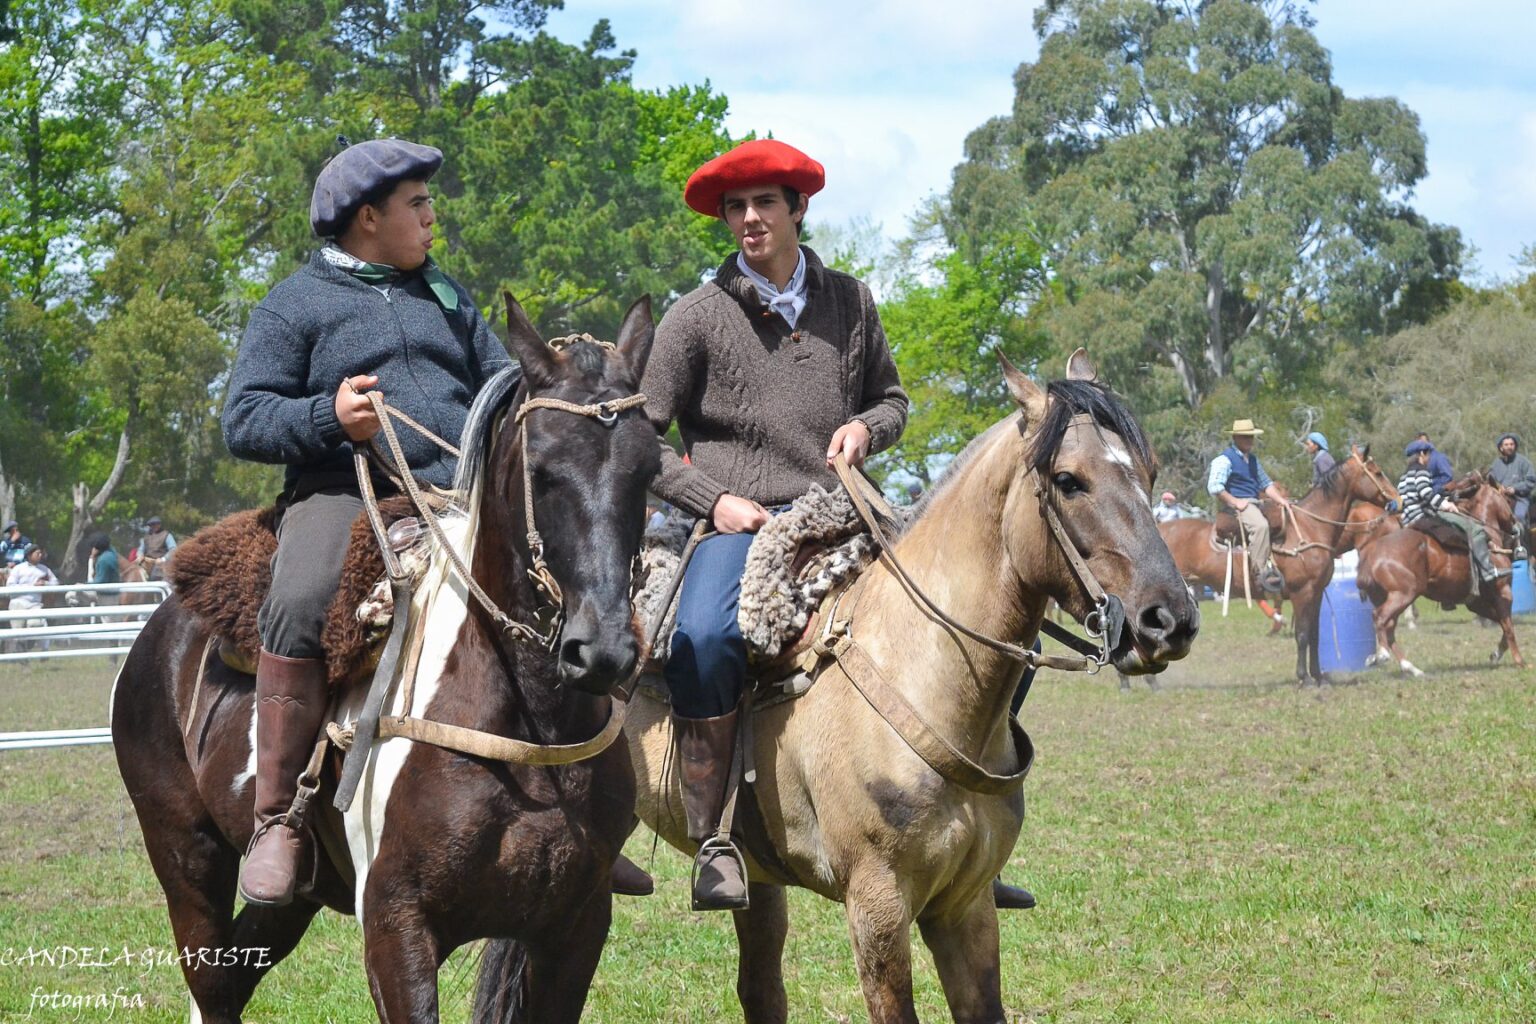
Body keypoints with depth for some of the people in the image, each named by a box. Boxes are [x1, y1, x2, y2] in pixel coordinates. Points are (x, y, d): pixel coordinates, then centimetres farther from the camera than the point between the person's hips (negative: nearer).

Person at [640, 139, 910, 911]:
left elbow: (892, 398, 25)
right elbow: (640, 435, 2)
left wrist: (867, 427, 2)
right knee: (703, 640, -36)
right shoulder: (700, 316, 1)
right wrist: (714, 499, -10)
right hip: (741, 524, -3)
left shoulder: (849, 302, 11)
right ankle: (713, 843, -24)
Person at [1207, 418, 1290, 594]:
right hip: (1239, 505, -9)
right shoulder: (1225, 460, -6)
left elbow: (1266, 484, 24)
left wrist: (1281, 500, 8)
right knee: (1260, 525, -36)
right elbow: (1214, 487, -14)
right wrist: (1235, 502, -16)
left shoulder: (1253, 459, 21)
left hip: (1256, 504, 10)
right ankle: (1261, 572, -37)